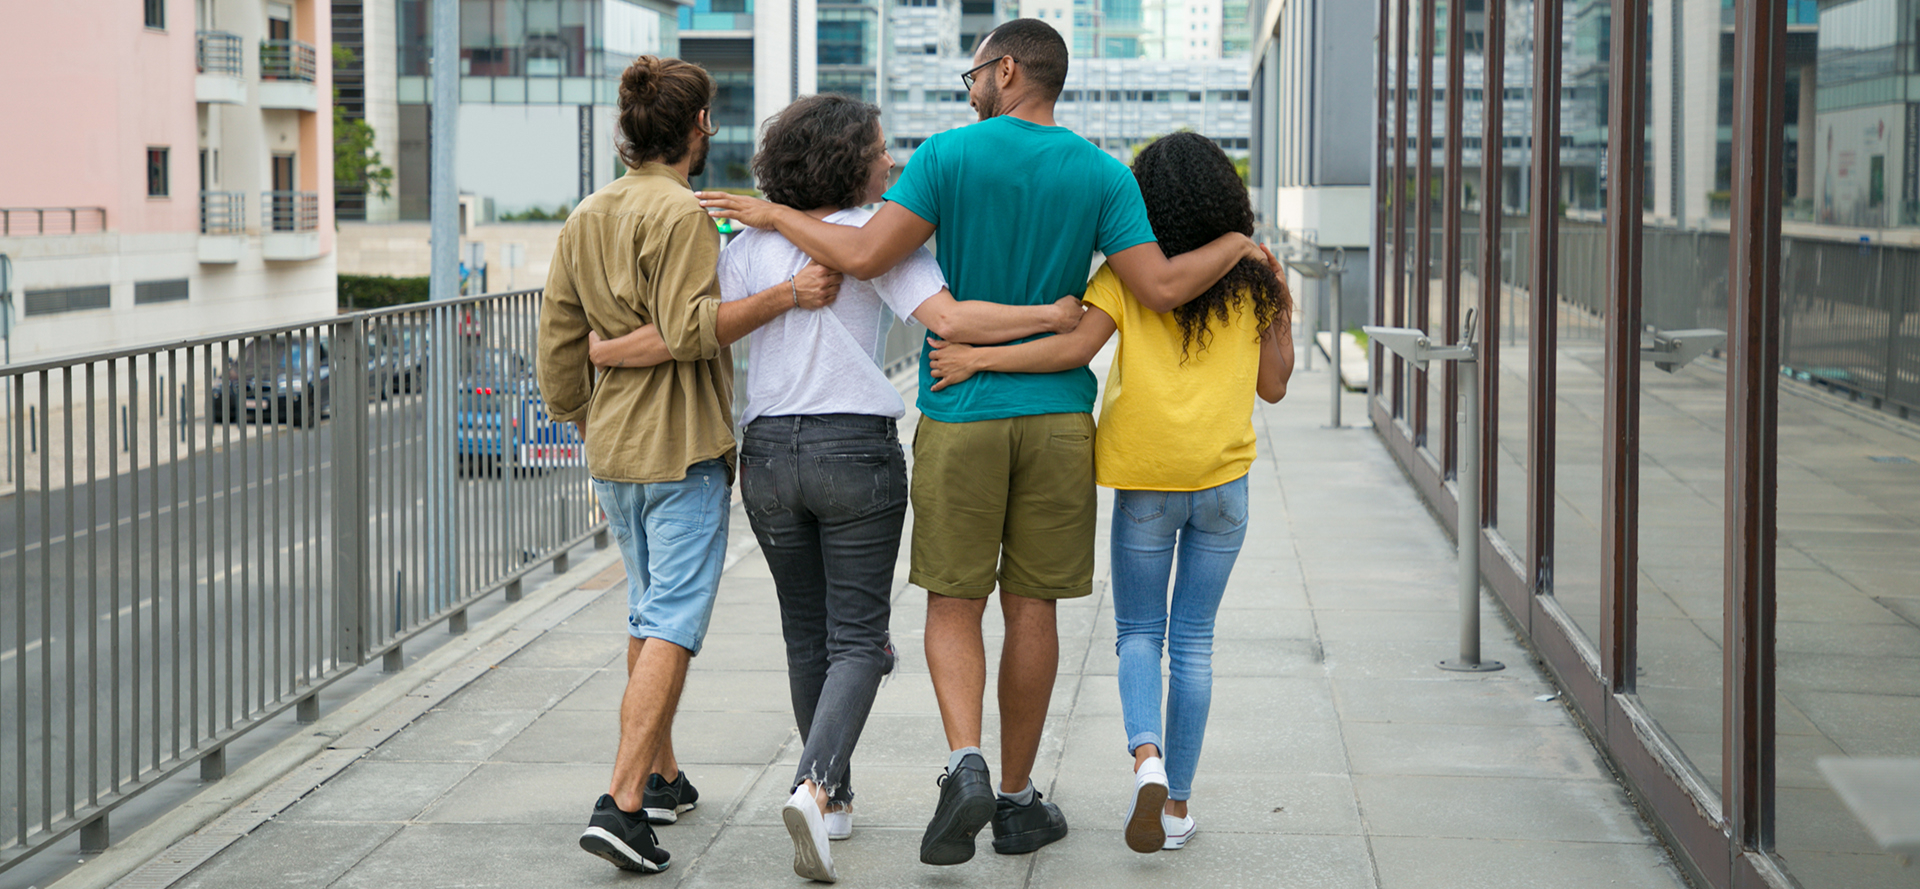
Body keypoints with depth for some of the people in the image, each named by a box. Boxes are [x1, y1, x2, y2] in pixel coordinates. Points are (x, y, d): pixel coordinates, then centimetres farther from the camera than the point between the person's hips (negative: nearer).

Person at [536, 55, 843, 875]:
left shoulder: (585, 218, 11)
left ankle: (662, 778, 31)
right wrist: (785, 296, -24)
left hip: (611, 450, 8)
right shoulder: (682, 213, -13)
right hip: (683, 449, -8)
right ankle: (622, 802, -18)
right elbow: (688, 329, -23)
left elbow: (558, 346, 13)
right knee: (672, 628, -9)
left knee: (649, 613, 21)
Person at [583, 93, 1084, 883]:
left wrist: (602, 351, 9)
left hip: (769, 454, 4)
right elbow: (949, 320, -20)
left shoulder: (750, 246, 3)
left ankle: (833, 797, 28)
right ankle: (814, 788, -22)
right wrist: (1055, 316, -15)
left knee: (807, 636, 18)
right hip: (856, 452, -4)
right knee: (857, 640, 1)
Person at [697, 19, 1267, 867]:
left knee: (953, 604, 6)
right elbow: (1159, 288, -6)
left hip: (959, 416, -2)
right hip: (1056, 416, 2)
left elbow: (866, 254, -14)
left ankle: (965, 763, -17)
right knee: (1031, 607, 9)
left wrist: (775, 216, 1)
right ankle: (1017, 798, 15)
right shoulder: (1101, 175, 0)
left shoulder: (949, 155, -6)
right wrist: (1238, 246, 12)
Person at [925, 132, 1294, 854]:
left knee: (1138, 633, 11)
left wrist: (977, 358, -17)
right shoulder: (1253, 278, 1)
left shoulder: (1128, 272, -6)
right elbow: (1272, 386, 5)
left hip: (1145, 480, -2)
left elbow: (1076, 345, -20)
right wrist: (1283, 322, 16)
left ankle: (1147, 757, -17)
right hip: (1222, 477, 2)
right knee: (1193, 640, 10)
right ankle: (1176, 803, 11)